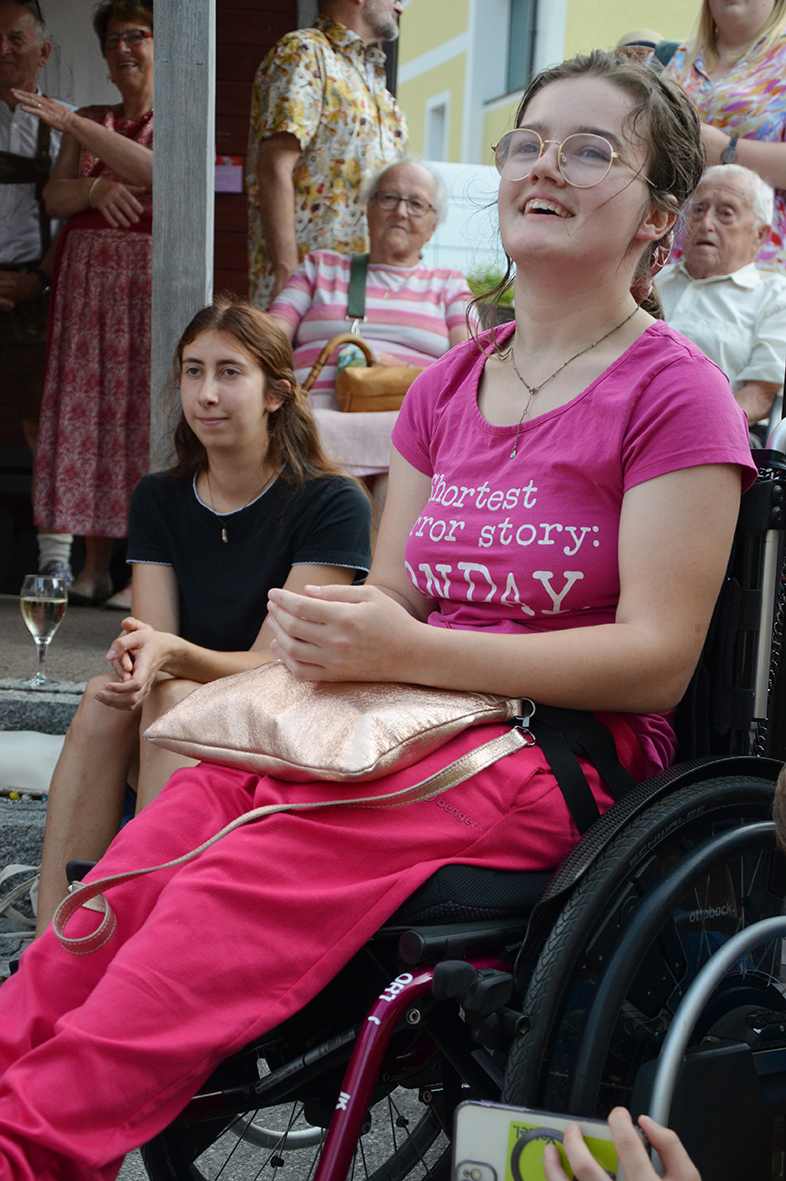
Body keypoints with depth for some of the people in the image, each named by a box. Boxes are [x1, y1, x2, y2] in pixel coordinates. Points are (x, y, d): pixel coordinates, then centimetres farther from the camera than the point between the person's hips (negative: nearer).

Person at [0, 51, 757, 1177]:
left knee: (269, 861, -31)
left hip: (569, 746, -5)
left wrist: (407, 652, -21)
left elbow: (658, 660, -11)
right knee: (175, 819, -23)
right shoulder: (447, 384, 17)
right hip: (426, 710, 6)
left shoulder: (674, 391, -3)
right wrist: (320, 631, -9)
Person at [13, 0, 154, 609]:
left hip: (149, 272, -5)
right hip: (87, 275, 5)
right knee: (87, 406, 0)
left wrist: (71, 122, -17)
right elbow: (54, 197, 8)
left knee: (143, 406, -9)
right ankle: (95, 564, 6)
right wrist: (95, 189, -12)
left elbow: (151, 168, -16)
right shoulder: (90, 121, 18)